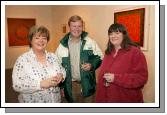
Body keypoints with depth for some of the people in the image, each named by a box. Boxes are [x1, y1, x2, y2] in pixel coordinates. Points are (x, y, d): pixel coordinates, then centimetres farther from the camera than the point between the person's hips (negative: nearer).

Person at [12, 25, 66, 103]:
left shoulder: (53, 56, 1)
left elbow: (62, 71, 10)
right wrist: (41, 84, -27)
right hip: (33, 102, -4)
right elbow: (17, 85, -19)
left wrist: (61, 76, -12)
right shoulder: (22, 59, -13)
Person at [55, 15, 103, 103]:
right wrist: (61, 86, 1)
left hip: (87, 85, 0)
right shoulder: (62, 45, -3)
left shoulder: (90, 42, -4)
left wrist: (92, 65, -16)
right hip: (70, 86, 1)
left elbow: (100, 57, 5)